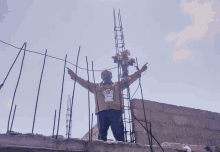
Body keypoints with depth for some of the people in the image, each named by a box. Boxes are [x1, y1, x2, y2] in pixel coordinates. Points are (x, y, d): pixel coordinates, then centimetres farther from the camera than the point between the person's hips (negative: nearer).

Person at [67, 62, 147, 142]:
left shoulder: (118, 85, 30)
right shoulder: (96, 86, 30)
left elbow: (130, 79, 26)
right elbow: (84, 83, 26)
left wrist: (140, 71, 19)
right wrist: (74, 76, 17)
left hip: (116, 111, 0)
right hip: (102, 112, 0)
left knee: (119, 134, -11)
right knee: (102, 133, -9)